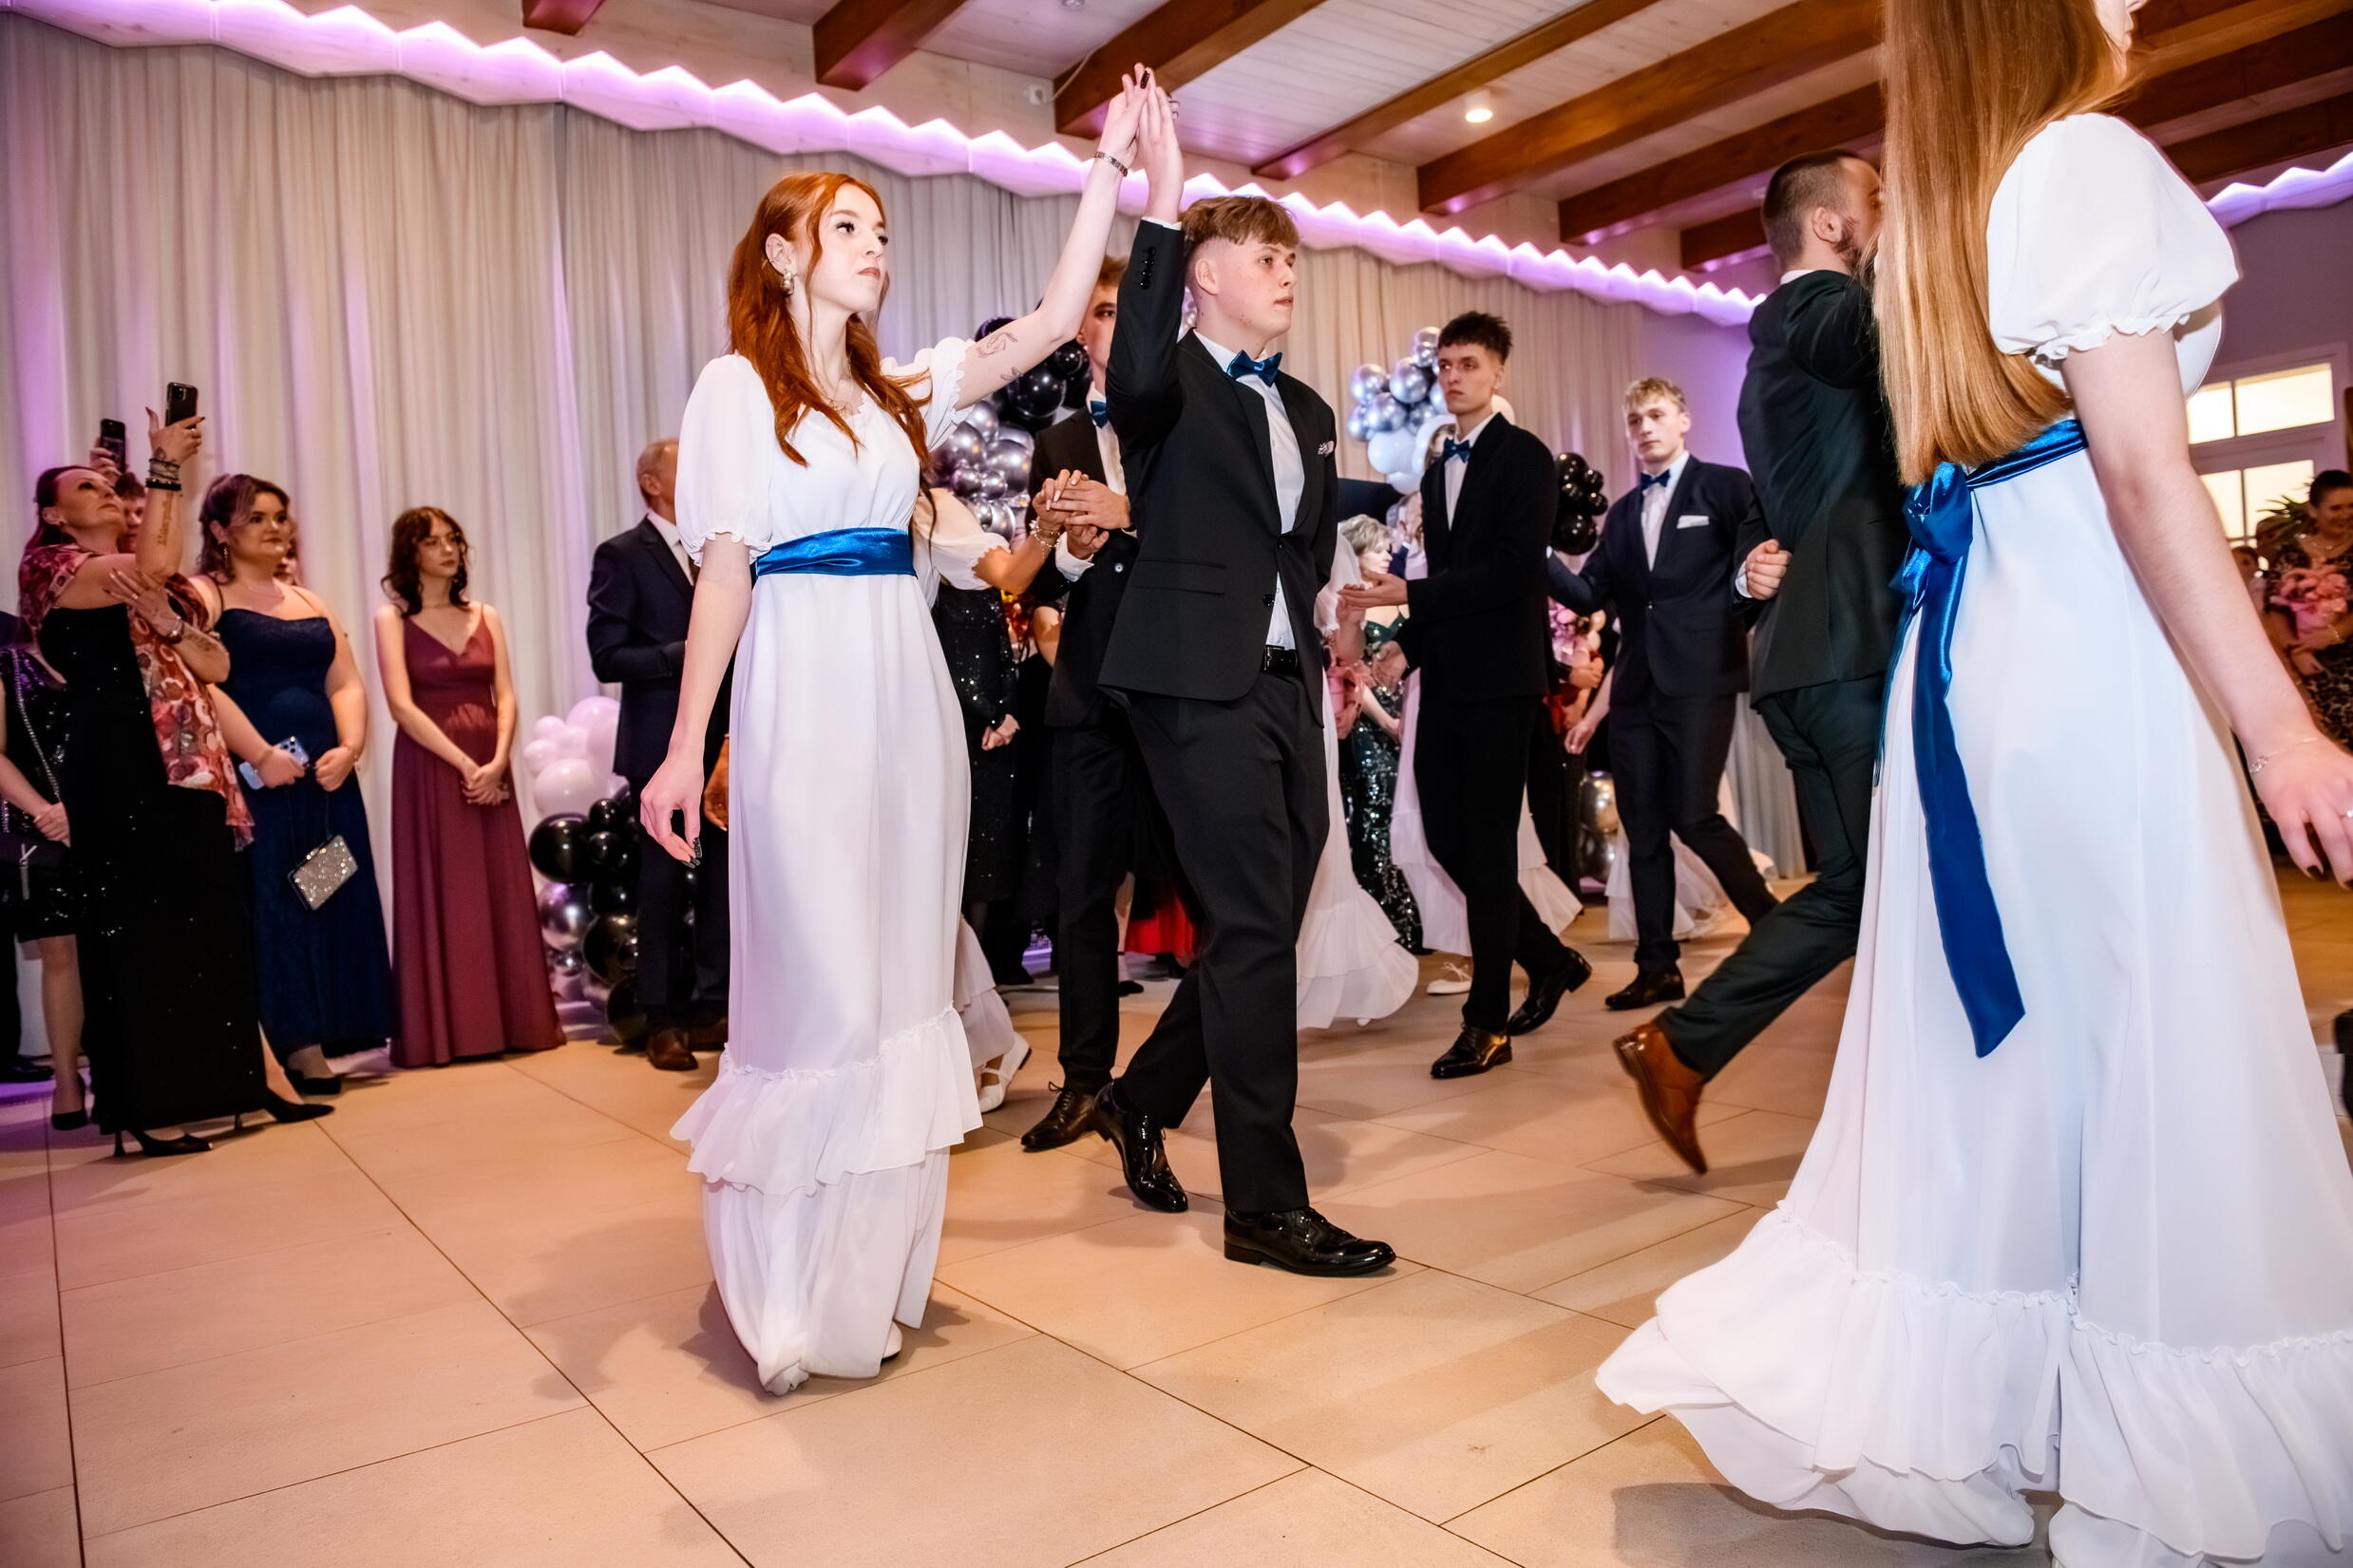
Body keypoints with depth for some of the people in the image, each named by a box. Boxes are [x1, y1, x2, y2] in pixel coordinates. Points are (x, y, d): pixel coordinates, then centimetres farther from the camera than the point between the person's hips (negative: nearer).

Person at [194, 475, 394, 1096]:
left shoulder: (310, 602, 19)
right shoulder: (203, 595, 1)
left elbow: (346, 683, 12)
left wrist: (349, 748, -5)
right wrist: (260, 754, -21)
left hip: (327, 779, 6)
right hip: (255, 781, -6)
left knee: (334, 905, 3)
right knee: (272, 907, -5)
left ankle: (322, 1039, 10)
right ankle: (295, 1045, -2)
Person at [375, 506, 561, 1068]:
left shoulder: (485, 616, 12)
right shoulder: (393, 618, 1)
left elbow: (505, 697, 5)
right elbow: (401, 705, -9)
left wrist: (497, 760, -11)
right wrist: (463, 763, -15)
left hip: (490, 768, 4)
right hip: (429, 768, -3)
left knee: (501, 891, 3)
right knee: (441, 894, -2)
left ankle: (510, 1020, 10)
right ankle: (444, 1029, 4)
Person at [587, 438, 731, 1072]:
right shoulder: (622, 556, -2)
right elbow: (607, 657, -10)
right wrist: (687, 653, -17)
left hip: (724, 743, 5)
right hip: (665, 746, -5)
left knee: (722, 877, 5)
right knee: (663, 883, 2)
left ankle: (713, 1008, 16)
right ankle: (664, 1021, 12)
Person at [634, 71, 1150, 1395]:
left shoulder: (903, 387, 17)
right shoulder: (737, 386, 4)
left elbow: (1054, 322, 13)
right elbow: (724, 569, -4)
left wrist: (1109, 169, 13)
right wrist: (686, 748, -11)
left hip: (910, 688, 6)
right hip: (808, 694, -5)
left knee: (907, 986, 7)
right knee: (821, 984, -5)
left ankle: (877, 1270, 20)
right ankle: (795, 1294, 12)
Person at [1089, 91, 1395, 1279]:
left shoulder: (1307, 412, 21)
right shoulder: (1170, 384, -1)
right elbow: (1134, 376, -26)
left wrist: (1315, 631, 12)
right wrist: (1162, 206, -25)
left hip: (1286, 688, 8)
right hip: (1200, 685, -8)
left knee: (1261, 930, 11)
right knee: (1255, 933, -9)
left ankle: (1143, 1101, 32)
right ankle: (1266, 1206, 2)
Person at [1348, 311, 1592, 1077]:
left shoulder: (1524, 457, -5)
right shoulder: (1438, 471, 18)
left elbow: (1514, 570, -17)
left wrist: (1408, 596, -20)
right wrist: (1408, 646, 6)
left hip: (1500, 676, -7)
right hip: (1446, 677, 7)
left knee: (1486, 847, -4)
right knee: (1448, 838, 8)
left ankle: (1487, 1022, 6)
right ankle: (1549, 960, 28)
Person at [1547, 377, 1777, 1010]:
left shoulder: (1725, 488, 3)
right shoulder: (1622, 513, 18)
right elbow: (1589, 596, 9)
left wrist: (1740, 625, -20)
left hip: (1700, 679, -5)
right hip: (1636, 686, 6)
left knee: (1693, 815, -10)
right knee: (1643, 829, 5)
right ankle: (1657, 968, 13)